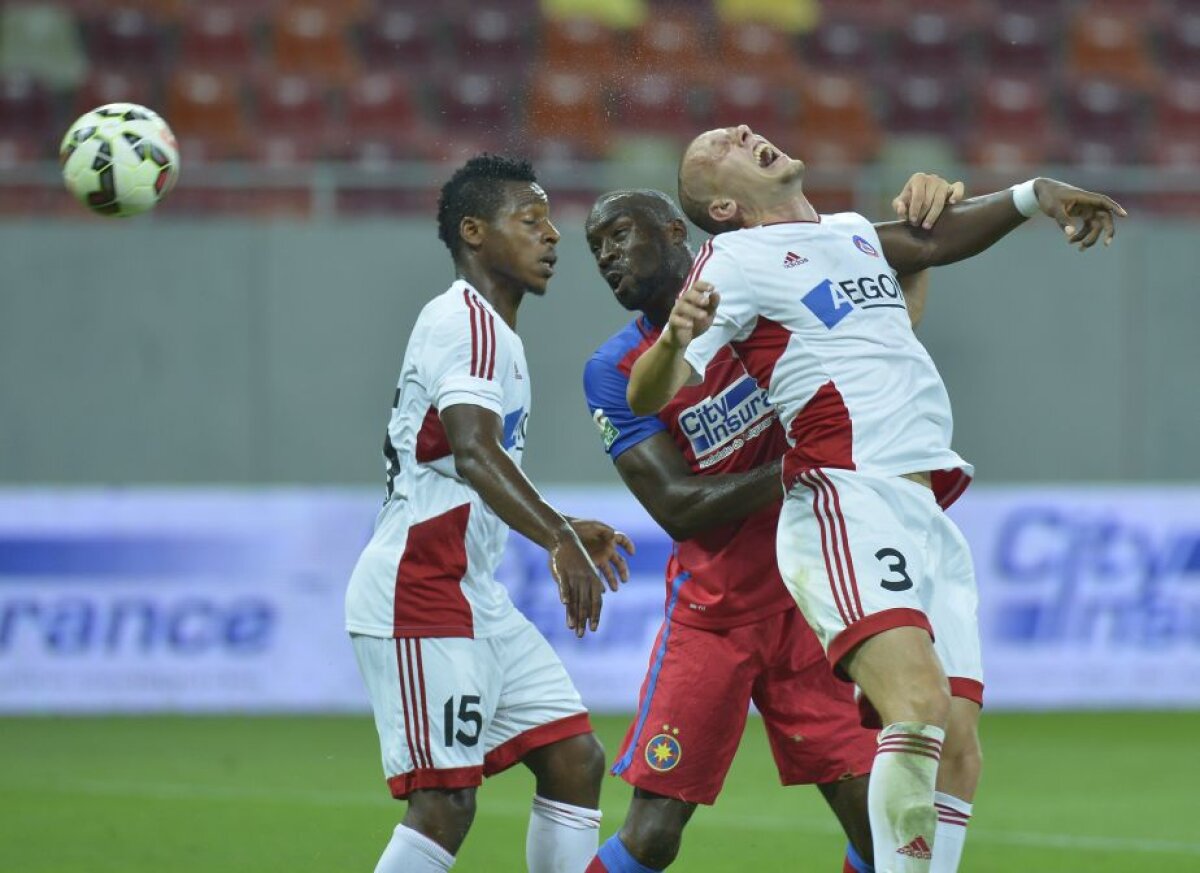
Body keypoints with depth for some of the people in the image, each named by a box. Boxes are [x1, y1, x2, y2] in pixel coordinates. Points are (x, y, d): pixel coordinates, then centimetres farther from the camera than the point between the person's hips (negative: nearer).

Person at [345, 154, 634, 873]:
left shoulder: (491, 328, 20)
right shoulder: (466, 321, -12)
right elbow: (473, 453, -28)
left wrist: (561, 530, 33)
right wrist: (558, 539, -38)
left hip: (474, 598, 11)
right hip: (418, 593, -11)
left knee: (575, 760, 5)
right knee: (445, 804, -15)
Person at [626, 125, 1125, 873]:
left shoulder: (852, 234, 22)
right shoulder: (735, 260, 1)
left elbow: (935, 241, 44)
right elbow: (647, 398, -10)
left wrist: (1032, 196, 31)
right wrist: (673, 339, -32)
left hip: (930, 520, 7)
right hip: (849, 508, -7)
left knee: (958, 751, -1)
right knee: (920, 701, -29)